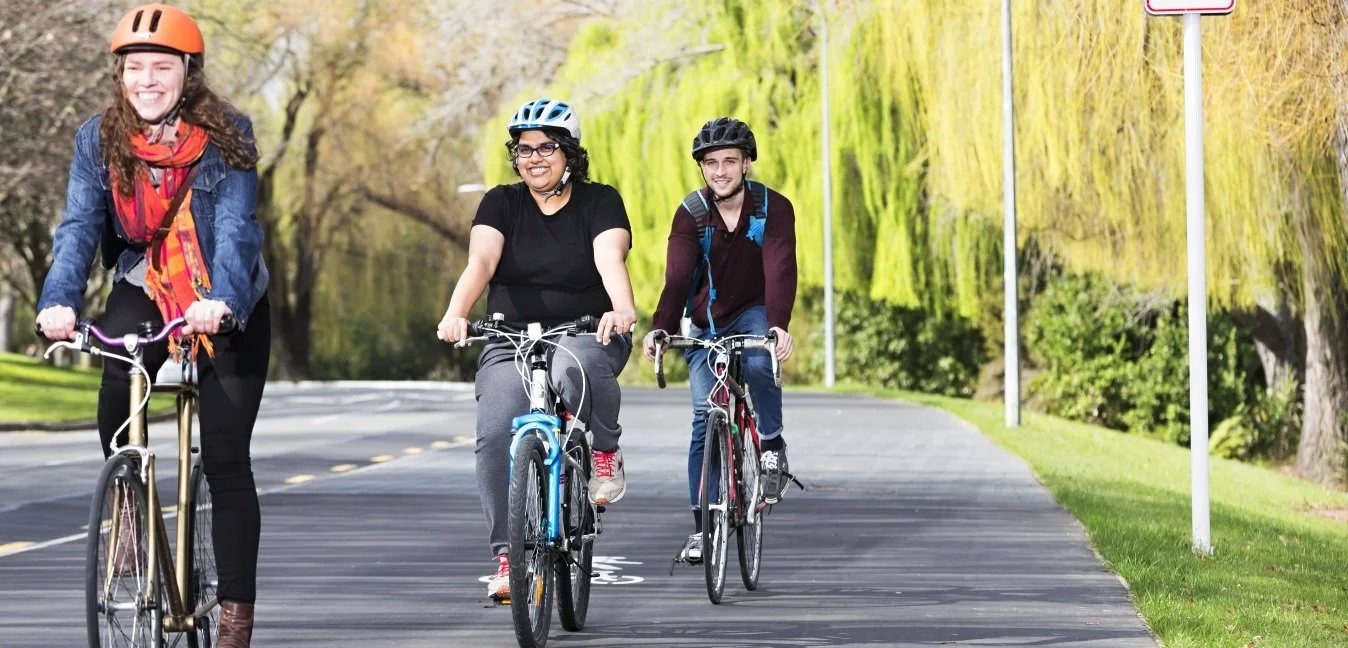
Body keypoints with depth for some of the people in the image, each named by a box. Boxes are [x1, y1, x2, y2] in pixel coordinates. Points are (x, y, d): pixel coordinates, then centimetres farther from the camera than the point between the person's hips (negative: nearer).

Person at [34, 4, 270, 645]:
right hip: (145, 288, 2)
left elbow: (235, 226, -24)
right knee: (117, 370, -32)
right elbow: (79, 226, -15)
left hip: (227, 304, -2)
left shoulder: (227, 135, -15)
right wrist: (59, 301, -33)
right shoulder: (99, 138, -8)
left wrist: (220, 300, -42)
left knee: (226, 461, -5)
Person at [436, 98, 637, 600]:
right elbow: (480, 262, -13)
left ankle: (606, 452, -11)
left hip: (587, 334, -2)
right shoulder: (501, 203, 4)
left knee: (574, 369, -39)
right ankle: (508, 557, -13)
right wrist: (456, 313, -34)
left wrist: (622, 309, -41)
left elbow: (610, 260, -19)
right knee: (496, 436, -21)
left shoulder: (599, 202, -1)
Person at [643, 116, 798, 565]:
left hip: (754, 313, -1)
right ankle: (702, 525, -3)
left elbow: (780, 271, -29)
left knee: (758, 363, -35)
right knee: (705, 416, -9)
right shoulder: (690, 215, -13)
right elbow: (677, 278, -24)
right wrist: (660, 329, -42)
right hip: (706, 322, 2)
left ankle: (772, 447, -9)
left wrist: (779, 326, -47)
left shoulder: (773, 209, -17)